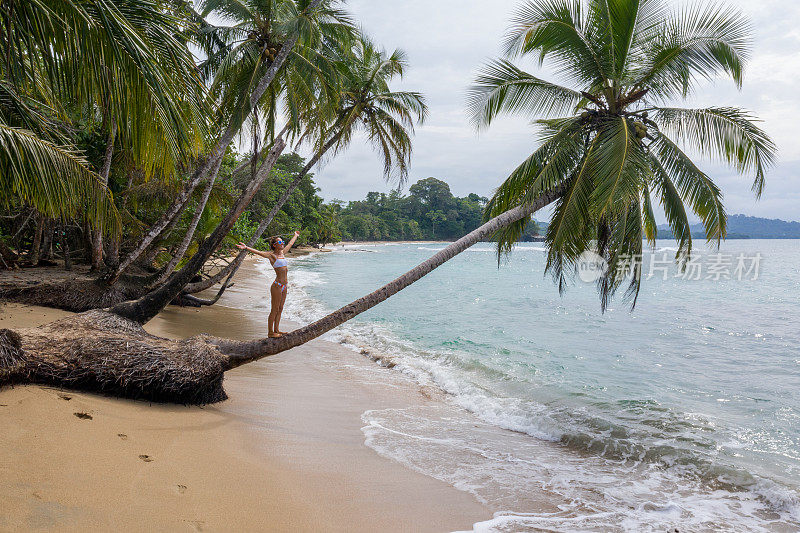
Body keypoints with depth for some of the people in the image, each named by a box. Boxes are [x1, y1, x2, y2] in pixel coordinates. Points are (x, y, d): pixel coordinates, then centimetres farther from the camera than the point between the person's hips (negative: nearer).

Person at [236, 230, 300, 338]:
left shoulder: (282, 253, 13)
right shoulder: (272, 255, -8)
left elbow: (289, 244, 30)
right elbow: (258, 252, -20)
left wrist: (296, 236, 47)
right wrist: (246, 248, -34)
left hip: (284, 286, 8)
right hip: (277, 286, -8)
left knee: (280, 309, 14)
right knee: (274, 310, -1)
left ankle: (276, 330, 24)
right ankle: (270, 332, 7)